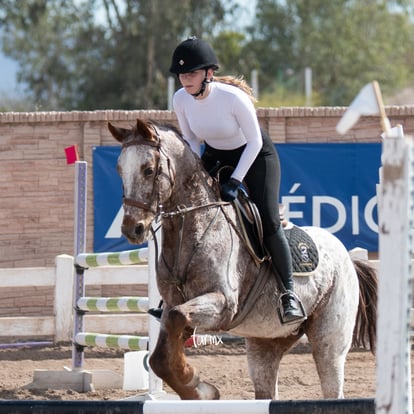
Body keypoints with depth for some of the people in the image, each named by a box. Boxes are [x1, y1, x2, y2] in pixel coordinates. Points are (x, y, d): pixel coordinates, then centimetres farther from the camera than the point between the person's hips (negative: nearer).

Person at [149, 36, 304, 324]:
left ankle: (288, 292, -7)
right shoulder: (181, 99, -17)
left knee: (268, 221, -18)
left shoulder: (233, 97, -32)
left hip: (255, 155, -5)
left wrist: (235, 181, -27)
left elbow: (254, 141, -23)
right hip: (215, 157, 5)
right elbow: (191, 139, 0)